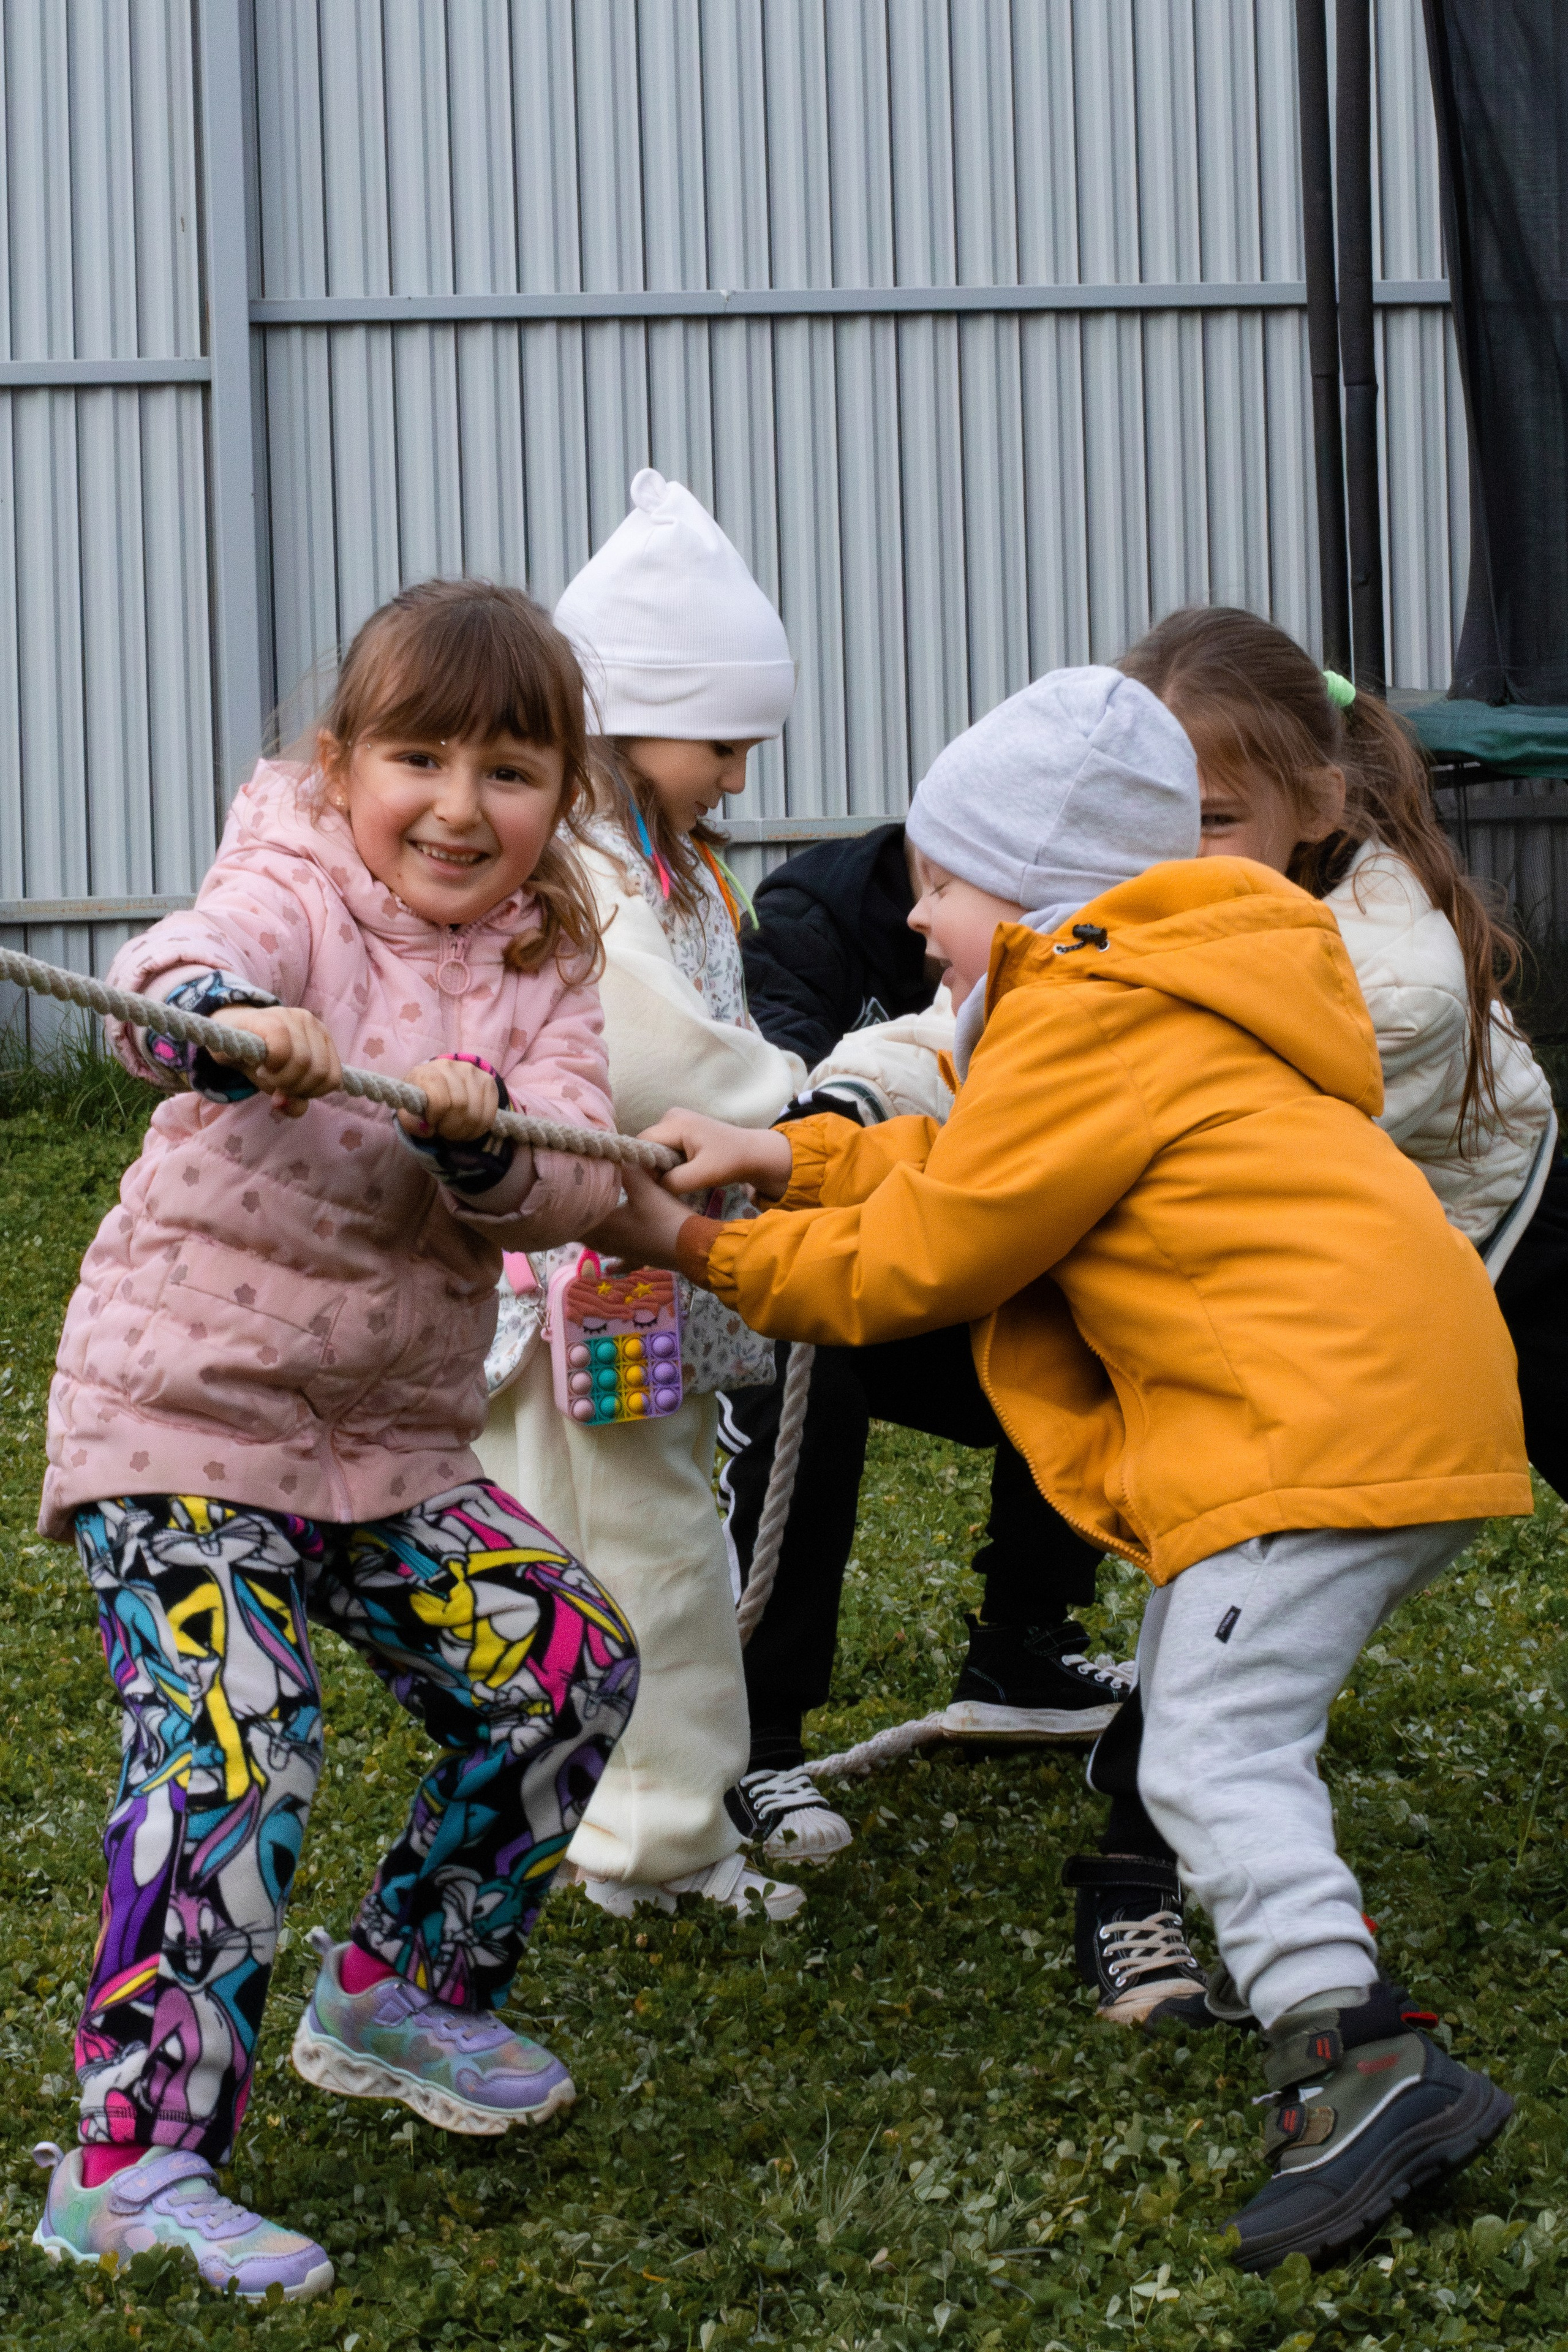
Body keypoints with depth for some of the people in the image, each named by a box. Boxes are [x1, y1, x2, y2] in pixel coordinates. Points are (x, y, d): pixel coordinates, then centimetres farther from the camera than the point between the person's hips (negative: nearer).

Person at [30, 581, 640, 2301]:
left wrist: (483, 1138, -33)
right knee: (233, 1752, -20)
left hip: (392, 1438, 7)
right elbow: (168, 973, -36)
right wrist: (230, 1023, -60)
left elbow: (574, 1185, -11)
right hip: (182, 1416, -6)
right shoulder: (293, 902, -12)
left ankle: (399, 1997, 28)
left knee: (570, 1669, 9)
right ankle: (132, 2165, -14)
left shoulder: (546, 971, 4)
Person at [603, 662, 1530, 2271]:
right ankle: (1299, 1957, 31)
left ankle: (1359, 2059, -24)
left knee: (1212, 1749, -15)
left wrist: (715, 1255, 5)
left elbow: (929, 1252, -6)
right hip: (1393, 1401, 11)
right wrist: (786, 1160, 13)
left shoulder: (1091, 1022, -9)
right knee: (1208, 1699, 23)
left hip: (1328, 1414, -11)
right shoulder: (1152, 994, 24)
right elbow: (969, 1166, 24)